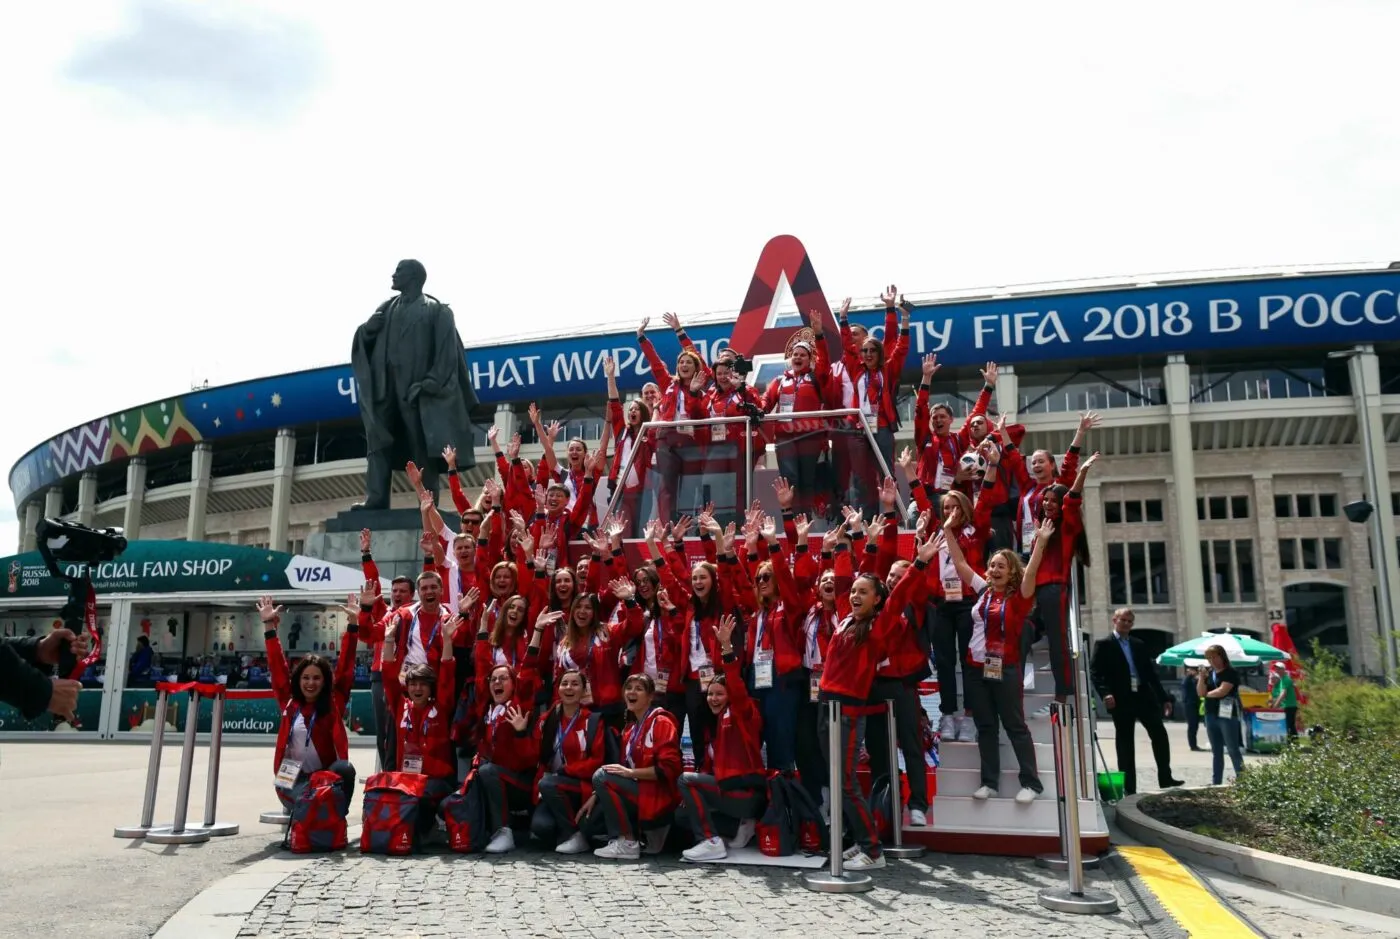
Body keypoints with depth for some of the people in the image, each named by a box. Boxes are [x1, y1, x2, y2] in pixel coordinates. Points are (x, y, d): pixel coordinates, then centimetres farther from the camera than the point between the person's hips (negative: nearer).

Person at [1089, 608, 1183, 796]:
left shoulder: (1139, 644, 16)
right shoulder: (1104, 644, 0)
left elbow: (1151, 672, 16)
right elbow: (1095, 672, -8)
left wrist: (1163, 697, 12)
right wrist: (1105, 693, -23)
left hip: (1144, 696, 4)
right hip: (1121, 700, -4)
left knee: (1160, 734, -3)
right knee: (1125, 743, 2)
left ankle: (1165, 779, 8)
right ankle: (1129, 787, 7)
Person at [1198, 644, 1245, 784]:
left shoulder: (1231, 673, -6)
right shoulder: (1209, 673, 13)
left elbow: (1222, 691, -17)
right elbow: (1200, 693, 6)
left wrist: (1207, 694, 0)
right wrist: (1202, 677, -8)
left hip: (1227, 716, -7)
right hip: (1211, 716, 7)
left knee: (1233, 750, -6)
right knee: (1216, 751, 11)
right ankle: (1216, 782, 14)